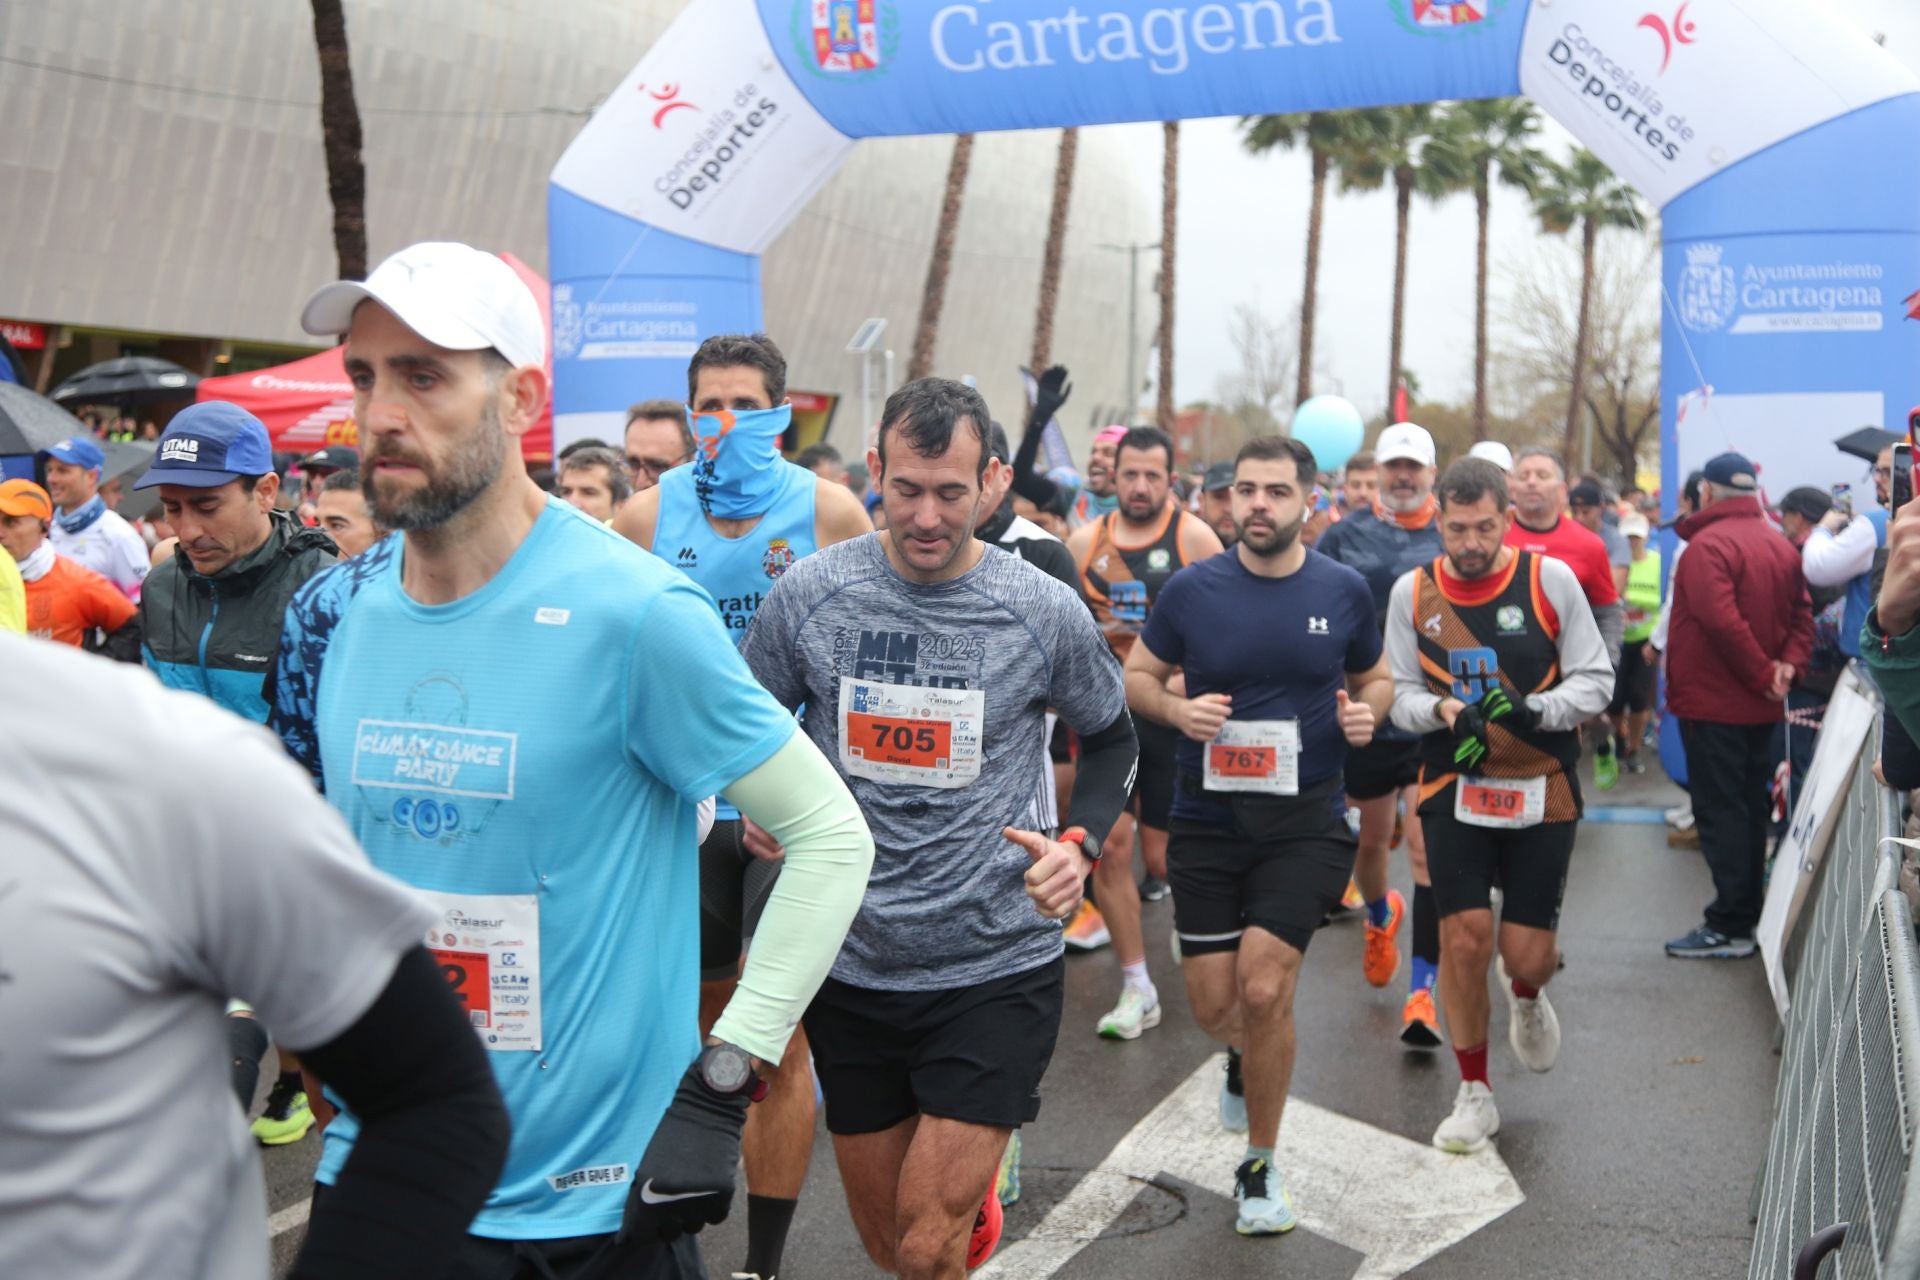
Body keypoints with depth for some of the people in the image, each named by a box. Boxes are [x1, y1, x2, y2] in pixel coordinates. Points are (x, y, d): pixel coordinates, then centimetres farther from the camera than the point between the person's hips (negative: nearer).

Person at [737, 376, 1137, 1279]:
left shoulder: (1045, 613, -8)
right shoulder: (808, 594, -6)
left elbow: (1110, 736, 10)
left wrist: (1081, 842, -7)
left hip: (995, 971, -2)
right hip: (850, 966, 3)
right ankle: (969, 1193, 51)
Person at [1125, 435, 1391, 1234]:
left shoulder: (1344, 591, -2)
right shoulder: (1192, 590, -4)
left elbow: (1375, 677, 14)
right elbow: (1137, 676, 6)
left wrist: (1368, 712, -9)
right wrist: (1177, 709, -15)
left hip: (1305, 822, -1)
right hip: (1207, 817, 1)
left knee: (1263, 988, -11)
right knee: (1212, 1004, 4)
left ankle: (1261, 1168, 12)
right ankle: (1251, 1055, 45)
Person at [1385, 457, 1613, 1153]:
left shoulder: (1552, 579, -5)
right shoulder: (1413, 592, 0)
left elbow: (1595, 680, -2)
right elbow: (1398, 693, 6)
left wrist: (1537, 710, -20)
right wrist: (1443, 711, -15)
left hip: (1542, 790, -1)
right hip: (1453, 788, 1)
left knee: (1529, 954, -1)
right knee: (1464, 938, -7)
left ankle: (1527, 996, 40)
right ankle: (1474, 1093, 13)